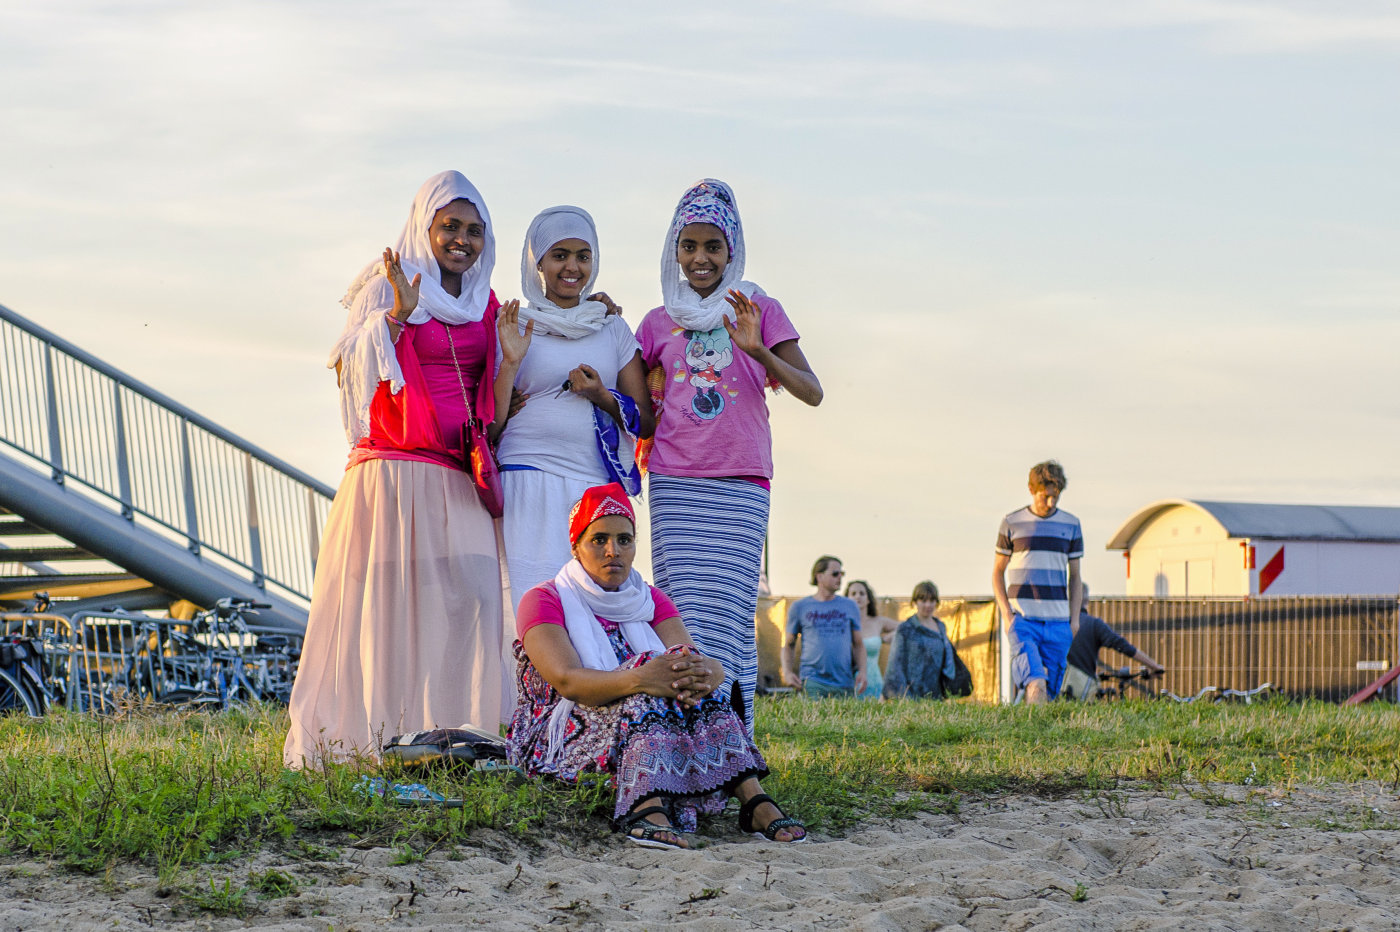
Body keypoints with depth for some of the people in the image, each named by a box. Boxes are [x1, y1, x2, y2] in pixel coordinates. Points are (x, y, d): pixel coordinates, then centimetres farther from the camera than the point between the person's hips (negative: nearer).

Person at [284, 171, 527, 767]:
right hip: (393, 468, -5)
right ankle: (381, 733, -8)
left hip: (459, 482, 5)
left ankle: (450, 729, -3)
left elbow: (495, 415, 16)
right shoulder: (385, 289, 3)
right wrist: (398, 315, -18)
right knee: (389, 597, -9)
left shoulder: (486, 307, 17)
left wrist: (510, 359, -2)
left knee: (467, 599, -5)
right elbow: (352, 376, -9)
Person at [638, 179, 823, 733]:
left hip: (742, 485, -1)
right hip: (675, 486, 2)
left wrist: (758, 350, -17)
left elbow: (811, 392, -1)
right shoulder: (660, 324, 14)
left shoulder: (758, 311, 8)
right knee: (685, 609, -9)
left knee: (729, 607, -10)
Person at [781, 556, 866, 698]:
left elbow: (858, 645, 16)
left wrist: (862, 671, -1)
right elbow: (789, 645, 14)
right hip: (813, 682, -2)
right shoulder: (799, 607, 10)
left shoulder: (850, 607, 15)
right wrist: (787, 673, -2)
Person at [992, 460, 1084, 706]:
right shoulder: (1012, 523, 5)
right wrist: (1006, 613, -1)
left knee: (1050, 688, -1)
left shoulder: (1071, 525, 11)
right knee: (1034, 678, -26)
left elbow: (1074, 576, 17)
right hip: (1022, 618, -3)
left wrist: (1075, 618, 8)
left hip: (1058, 620, 3)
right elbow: (998, 570, 11)